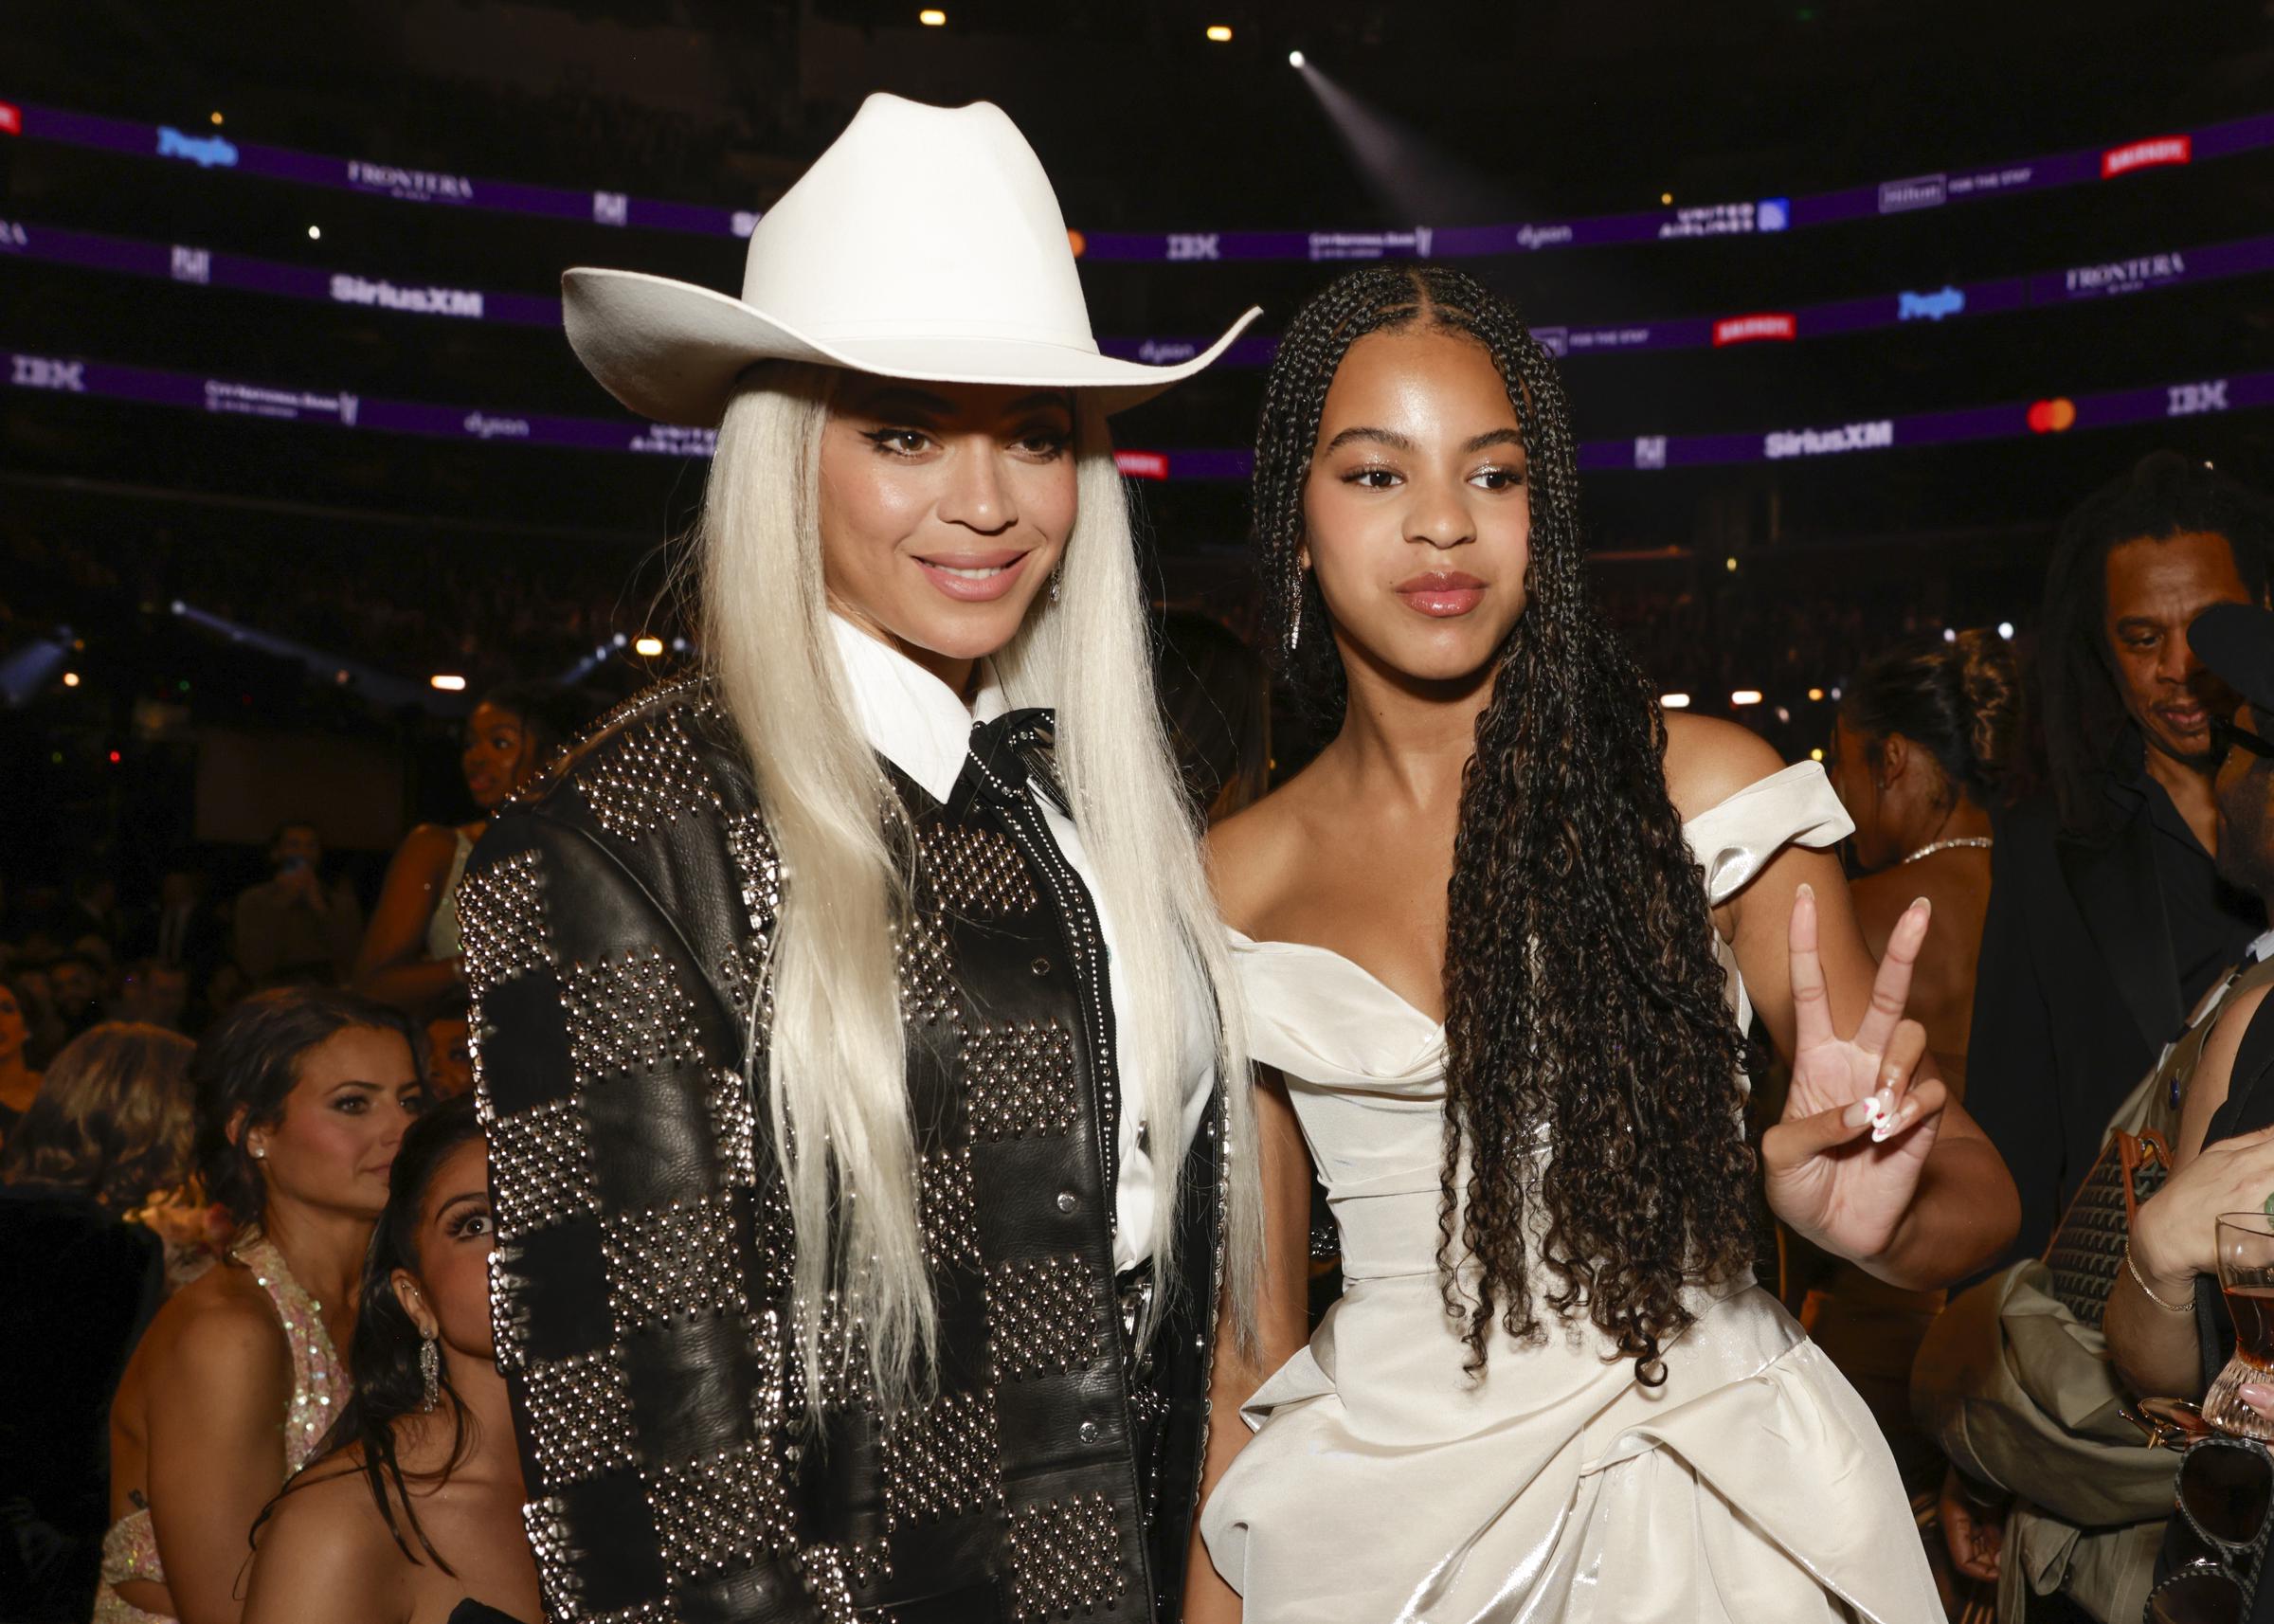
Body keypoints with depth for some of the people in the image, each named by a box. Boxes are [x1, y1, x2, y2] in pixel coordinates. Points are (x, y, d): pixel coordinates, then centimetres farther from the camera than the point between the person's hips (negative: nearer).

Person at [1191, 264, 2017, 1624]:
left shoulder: (1701, 787, -7)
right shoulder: (1236, 889, -2)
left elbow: (1976, 1196, -5)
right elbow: (1251, 1331, 4)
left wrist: (1879, 1216, -27)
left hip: (1713, 1493, -1)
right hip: (1381, 1506, 1)